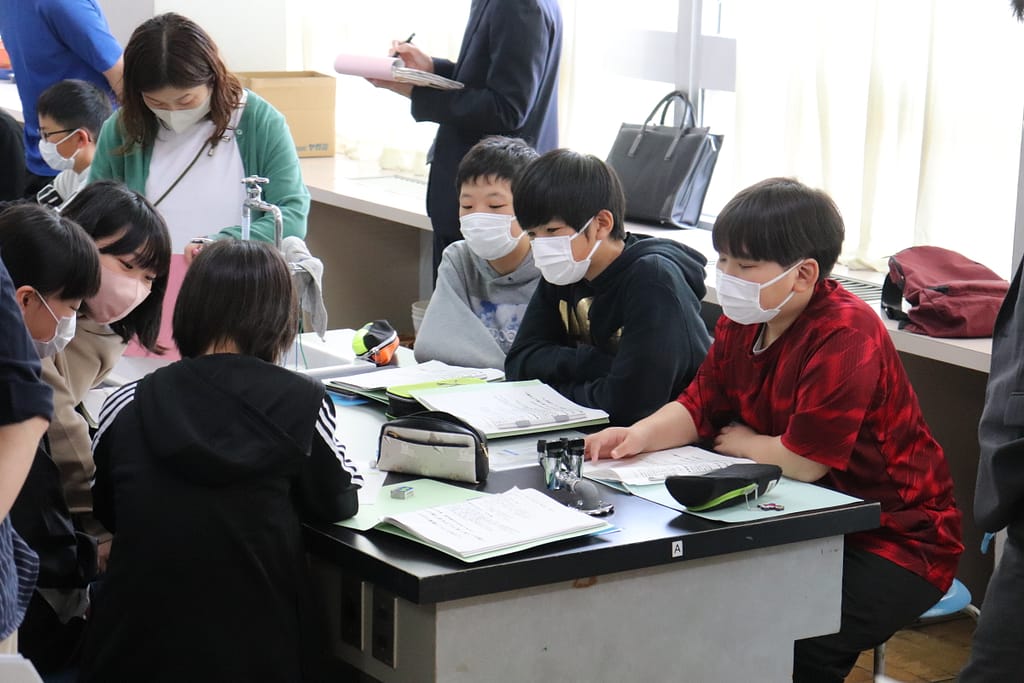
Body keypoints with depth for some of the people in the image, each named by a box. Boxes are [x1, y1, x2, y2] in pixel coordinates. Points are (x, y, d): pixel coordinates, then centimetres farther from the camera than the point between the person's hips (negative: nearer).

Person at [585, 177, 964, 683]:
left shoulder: (846, 335, -24)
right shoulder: (743, 321, 3)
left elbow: (803, 461, -24)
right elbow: (698, 407, 7)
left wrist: (741, 444, -5)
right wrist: (640, 436, -13)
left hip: (895, 545, -8)